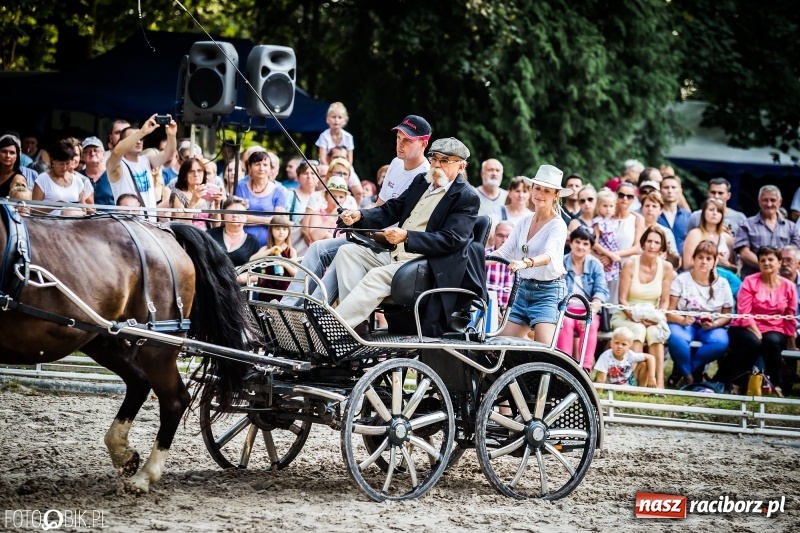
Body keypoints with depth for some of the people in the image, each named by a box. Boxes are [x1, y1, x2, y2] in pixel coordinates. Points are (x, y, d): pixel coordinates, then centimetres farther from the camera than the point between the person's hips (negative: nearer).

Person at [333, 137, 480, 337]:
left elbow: (451, 241, -18)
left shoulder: (467, 198, -9)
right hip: (396, 255, 9)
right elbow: (391, 210, 18)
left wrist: (406, 237, -31)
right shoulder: (422, 182, 15)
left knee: (377, 275, -30)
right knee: (348, 252, -5)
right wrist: (360, 216, -4)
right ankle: (355, 321, -18)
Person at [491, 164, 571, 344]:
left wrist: (526, 263, -47)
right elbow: (505, 251, 6)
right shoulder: (525, 222, 10)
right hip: (524, 288, 7)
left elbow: (549, 255, -27)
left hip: (548, 290, -7)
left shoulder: (557, 225, -9)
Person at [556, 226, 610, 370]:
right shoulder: (561, 262, 3)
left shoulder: (595, 265, 6)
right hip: (565, 310, 0)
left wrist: (591, 312, -24)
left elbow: (601, 291, -6)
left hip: (588, 312, 0)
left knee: (591, 326, -31)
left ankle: (586, 368, -38)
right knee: (566, 323, -33)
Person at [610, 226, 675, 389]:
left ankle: (659, 381, -36)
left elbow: (665, 301, 4)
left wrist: (657, 317, -15)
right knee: (638, 330, -34)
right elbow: (622, 300, -8)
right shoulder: (630, 265, -8)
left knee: (655, 332, -31)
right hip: (626, 316, -2)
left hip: (653, 319, 2)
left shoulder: (666, 267, -1)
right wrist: (636, 318, -22)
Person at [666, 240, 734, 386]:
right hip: (683, 324, -2)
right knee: (676, 338, -38)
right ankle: (687, 375, -11)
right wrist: (682, 320, -26)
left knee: (721, 341, -33)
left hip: (710, 327, 2)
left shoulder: (722, 284, 6)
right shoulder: (681, 280, 0)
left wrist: (714, 324, -15)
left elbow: (727, 315, 6)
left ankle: (685, 368, -11)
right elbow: (669, 312, -5)